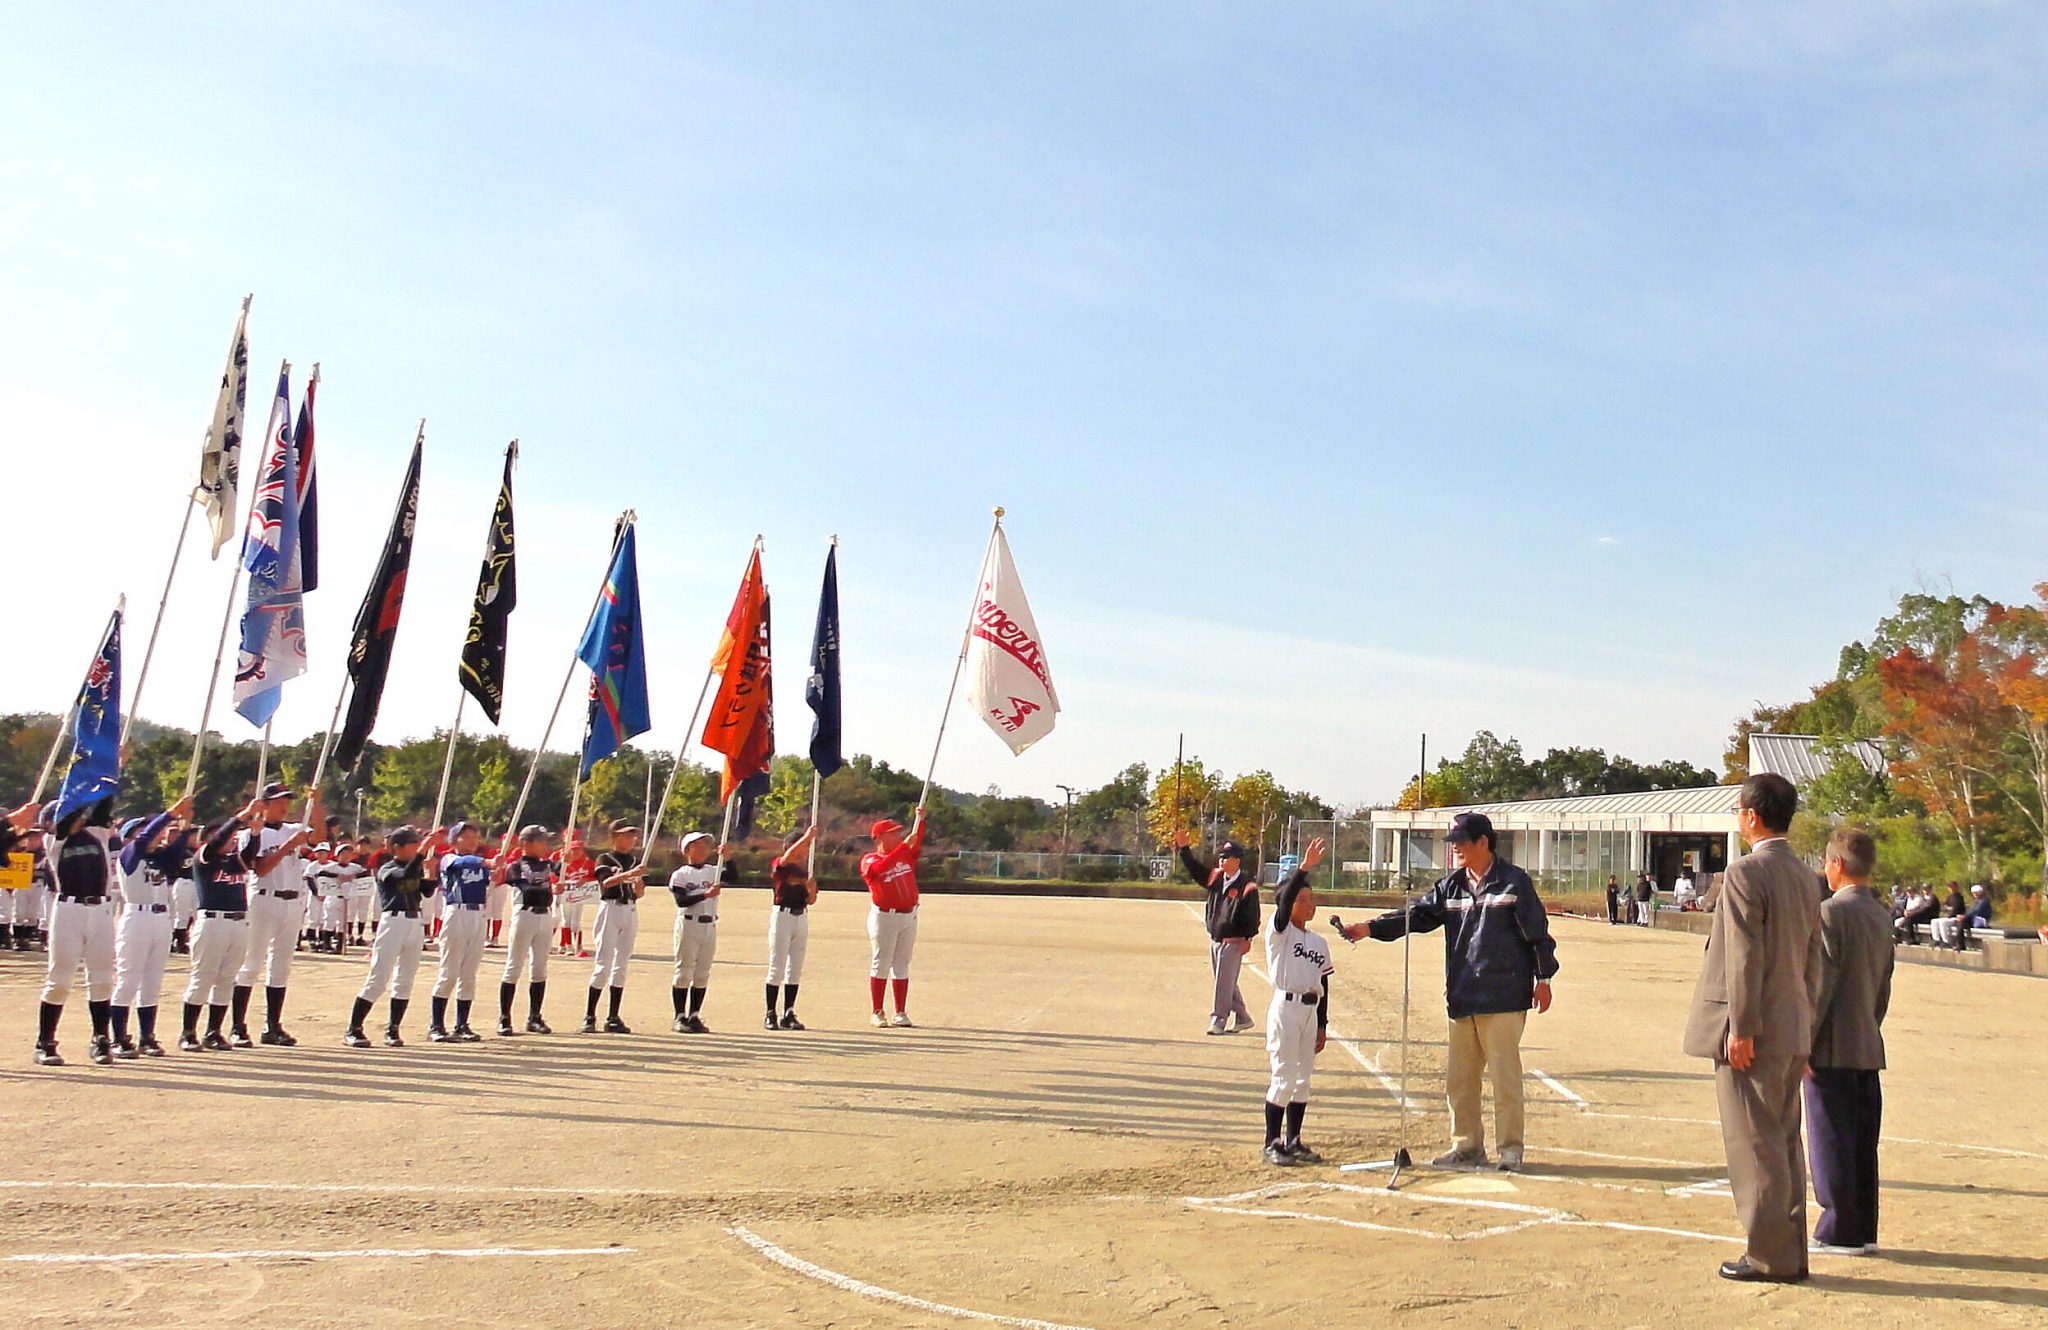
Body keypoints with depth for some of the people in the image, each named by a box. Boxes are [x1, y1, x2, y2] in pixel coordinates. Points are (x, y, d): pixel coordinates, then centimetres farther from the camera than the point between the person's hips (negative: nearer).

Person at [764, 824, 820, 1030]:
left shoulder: (807, 870, 12)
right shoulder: (779, 865, -4)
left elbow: (811, 900, 11)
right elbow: (788, 857, -29)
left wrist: (811, 888, -11)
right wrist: (806, 837, -33)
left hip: (801, 917, 6)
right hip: (782, 915, -6)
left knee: (795, 969, 7)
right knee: (777, 968, -3)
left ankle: (788, 1014, 13)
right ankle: (770, 1015, 2)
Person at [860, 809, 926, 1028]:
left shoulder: (905, 854, 12)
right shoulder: (869, 860, -6)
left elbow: (916, 844, -3)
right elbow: (881, 867, -26)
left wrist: (920, 820, -15)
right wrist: (904, 845, -28)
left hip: (909, 916, 5)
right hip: (884, 917, -5)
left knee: (902, 965, 7)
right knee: (880, 965, 0)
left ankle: (901, 1013, 10)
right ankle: (877, 1014, 6)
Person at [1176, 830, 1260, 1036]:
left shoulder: (1247, 886, -12)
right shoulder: (1215, 878, 9)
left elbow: (1252, 914, -13)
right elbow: (1194, 868, 10)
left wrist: (1248, 938, -15)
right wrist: (1183, 848, -2)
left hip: (1233, 942, -8)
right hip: (1215, 939, 8)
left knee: (1224, 983, -6)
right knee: (1225, 983, 14)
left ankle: (1218, 1021, 0)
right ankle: (1242, 1019, 25)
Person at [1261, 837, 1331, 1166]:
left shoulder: (1319, 943, 14)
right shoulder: (1279, 933, -4)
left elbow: (1323, 985, 16)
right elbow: (1285, 898, -23)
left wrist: (1322, 1024, 13)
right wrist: (1304, 867, -32)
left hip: (1310, 1011, 6)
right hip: (1285, 1007, -6)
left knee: (1303, 1080, 11)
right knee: (1283, 1077, -5)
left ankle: (1293, 1141, 20)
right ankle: (1272, 1144, 4)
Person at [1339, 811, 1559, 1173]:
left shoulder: (1514, 882, -3)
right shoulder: (1451, 886, 11)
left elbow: (1537, 932, -2)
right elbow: (1418, 915, 3)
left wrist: (1543, 978, -3)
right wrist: (1370, 928, -9)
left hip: (1504, 998, -6)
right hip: (1461, 999, 6)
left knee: (1505, 1075, -2)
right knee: (1458, 1078, 9)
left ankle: (1511, 1149, 11)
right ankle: (1467, 1146, 21)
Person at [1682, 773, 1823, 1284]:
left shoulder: (1745, 873, -15)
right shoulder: (1806, 877, 12)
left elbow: (1745, 958, -19)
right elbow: (1812, 962, 16)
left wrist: (1741, 1029, -16)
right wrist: (1803, 1028, 20)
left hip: (1752, 1031, -9)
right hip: (1792, 1032, 9)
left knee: (1755, 1145, -2)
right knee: (1784, 1142, 14)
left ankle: (1770, 1256, 4)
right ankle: (1792, 1252, 21)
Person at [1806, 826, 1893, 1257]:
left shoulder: (1831, 912, -14)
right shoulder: (1882, 916, 11)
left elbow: (1821, 985, -16)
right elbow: (1884, 987, 16)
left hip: (1833, 1048, -8)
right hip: (1869, 1047, 8)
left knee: (1832, 1143, -2)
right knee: (1861, 1144, 12)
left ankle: (1840, 1232, 2)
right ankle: (1863, 1230, 18)